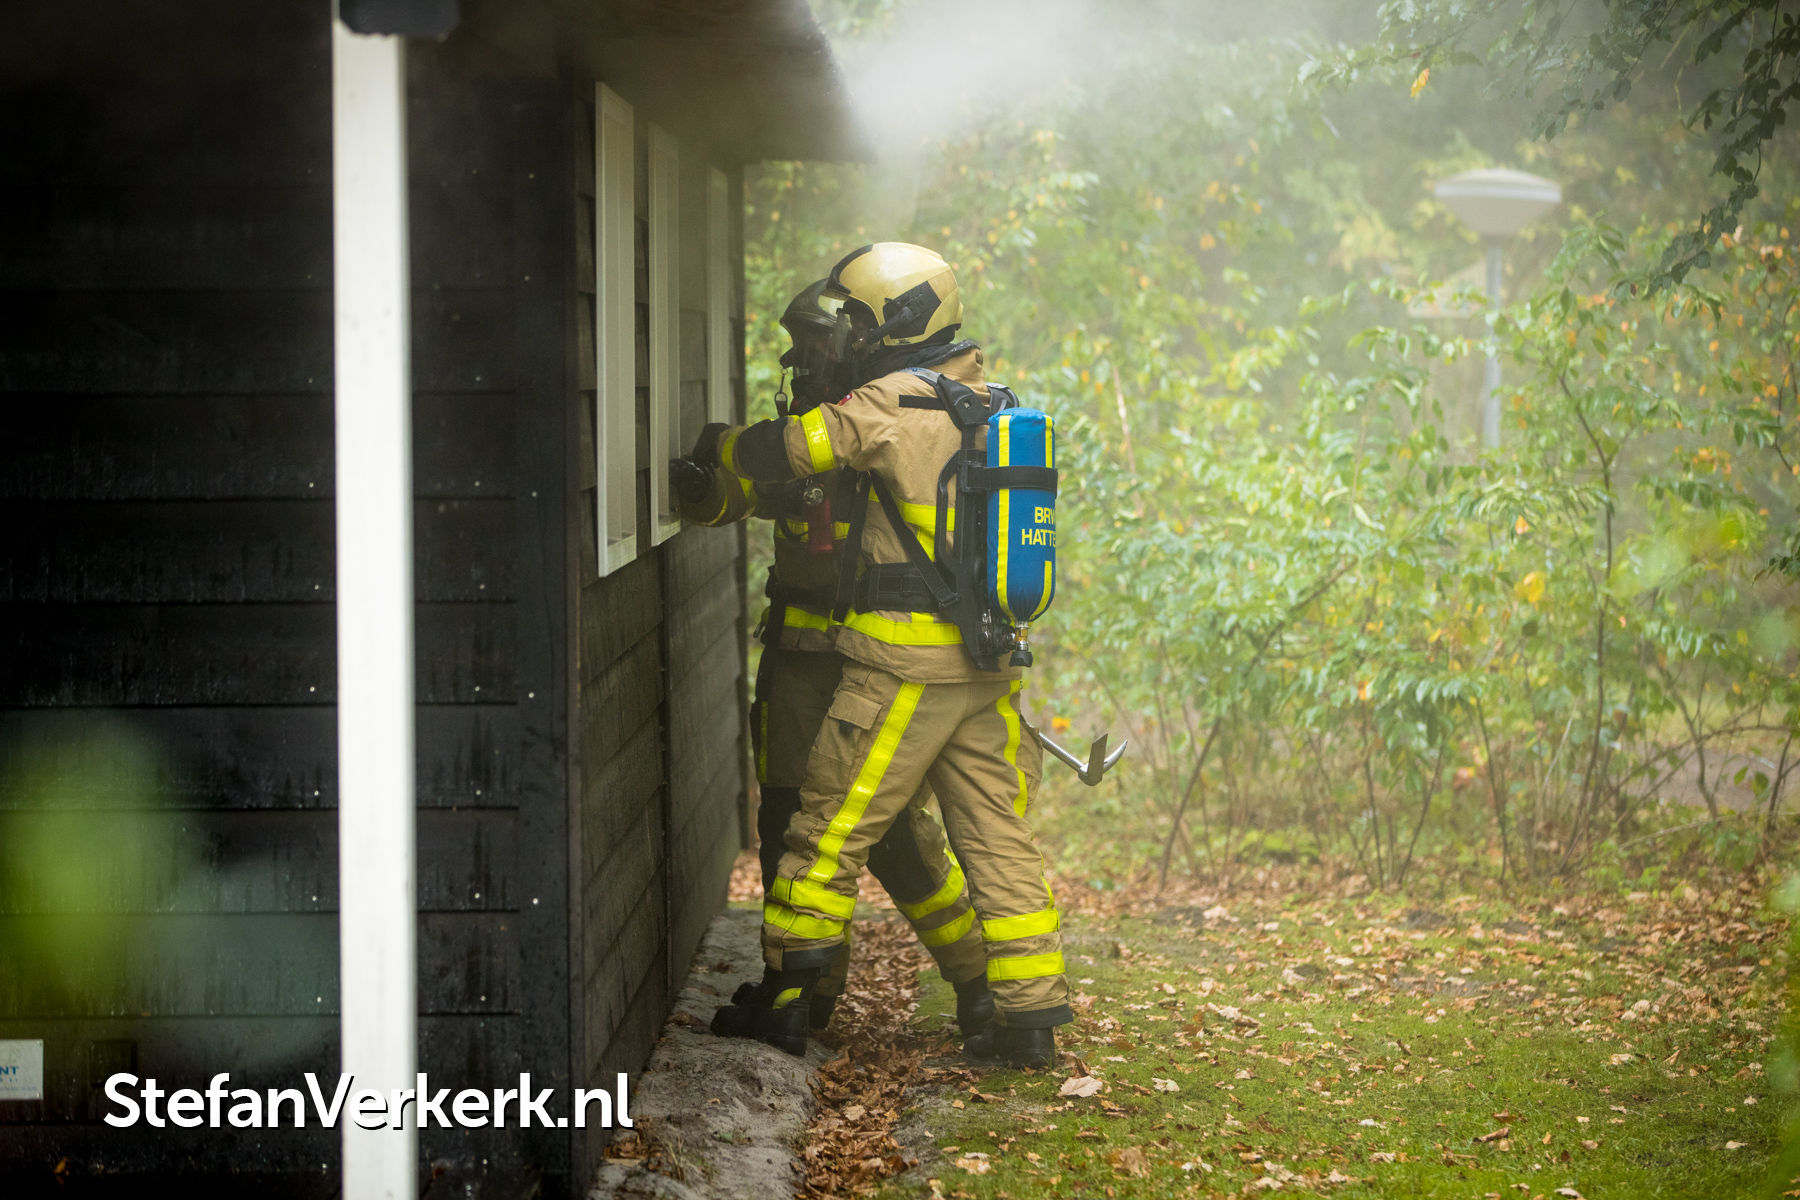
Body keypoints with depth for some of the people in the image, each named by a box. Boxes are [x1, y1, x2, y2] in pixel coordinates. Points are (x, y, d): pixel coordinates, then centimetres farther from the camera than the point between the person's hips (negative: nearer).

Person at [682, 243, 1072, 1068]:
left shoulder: (895, 404, -11)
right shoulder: (989, 403, 13)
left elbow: (792, 449, -9)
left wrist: (716, 446, 12)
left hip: (905, 665, -7)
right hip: (989, 666, 7)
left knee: (832, 828, 4)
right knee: (997, 838, 9)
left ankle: (784, 995, 12)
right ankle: (1031, 1016, 8)